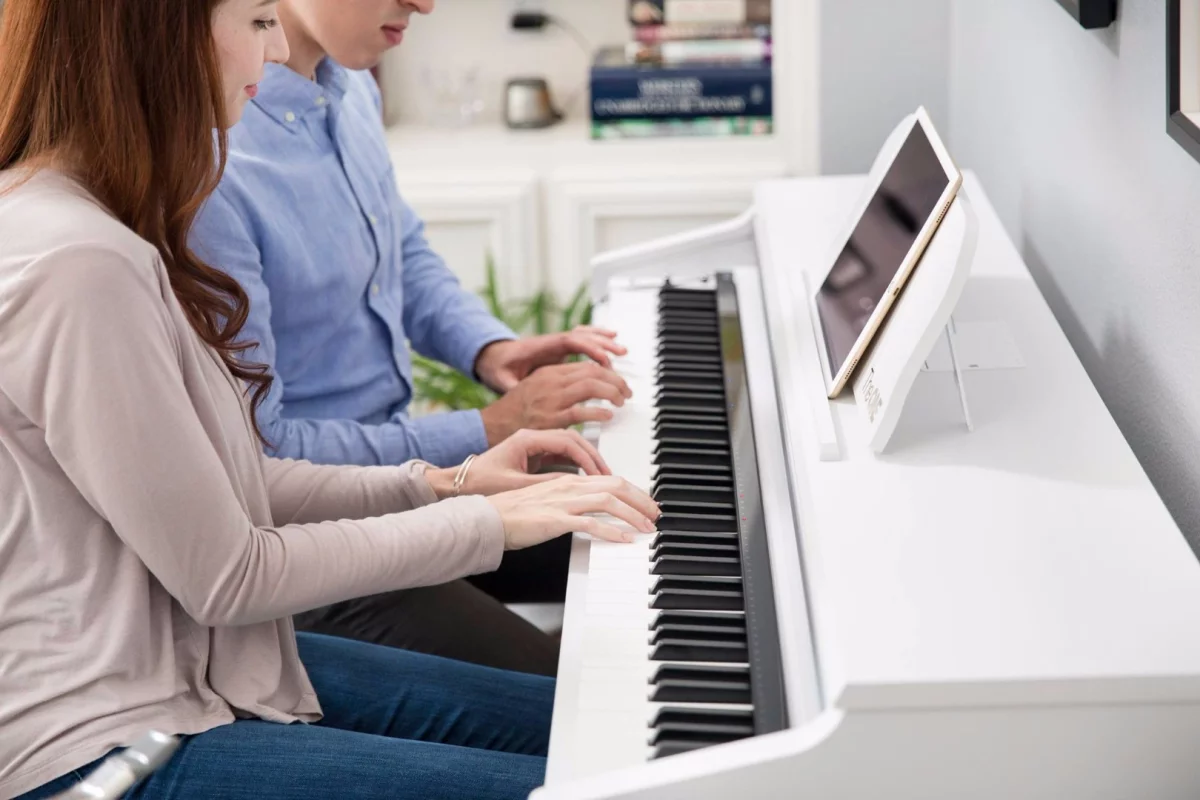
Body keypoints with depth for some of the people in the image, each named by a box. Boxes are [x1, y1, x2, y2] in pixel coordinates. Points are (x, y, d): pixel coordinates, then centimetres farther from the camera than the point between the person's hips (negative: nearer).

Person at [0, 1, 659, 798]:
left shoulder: (91, 216, 8)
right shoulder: (75, 267, -24)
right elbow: (228, 577, -19)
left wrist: (441, 484, 5)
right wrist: (486, 522, -11)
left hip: (198, 666, 10)